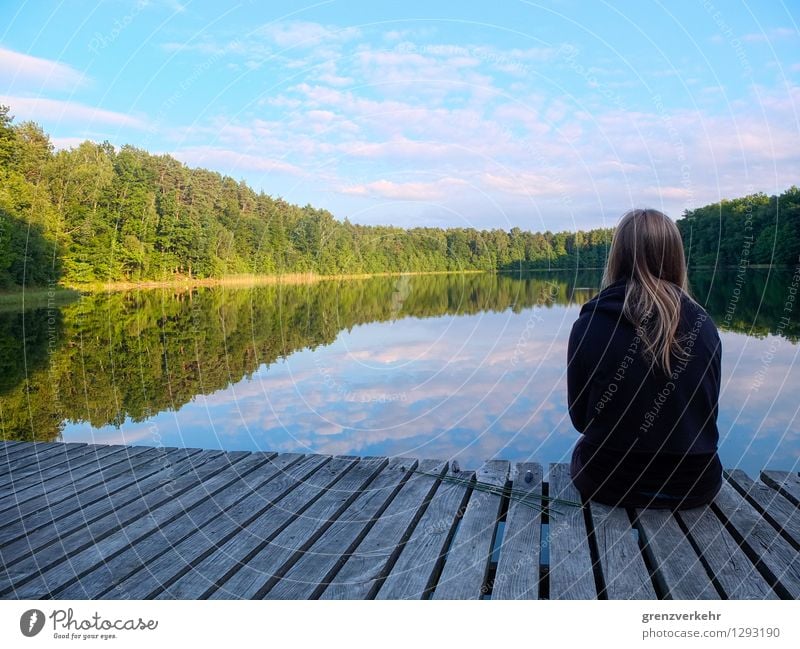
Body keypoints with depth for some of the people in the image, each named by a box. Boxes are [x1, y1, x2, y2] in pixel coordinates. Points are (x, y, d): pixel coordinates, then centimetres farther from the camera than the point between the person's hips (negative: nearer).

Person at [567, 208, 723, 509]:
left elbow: (579, 417, -3)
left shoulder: (589, 325, -14)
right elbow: (707, 414, 4)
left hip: (609, 482, -2)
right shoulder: (703, 325, -8)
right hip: (694, 484, 3)